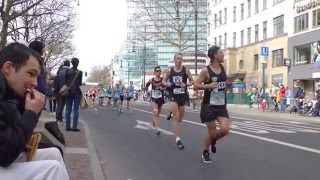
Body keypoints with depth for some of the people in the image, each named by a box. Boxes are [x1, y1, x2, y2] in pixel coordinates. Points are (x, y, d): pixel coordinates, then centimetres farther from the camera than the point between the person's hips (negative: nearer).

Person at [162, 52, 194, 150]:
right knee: (176, 117, -10)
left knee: (180, 116, 16)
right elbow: (163, 81, 10)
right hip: (173, 95, -2)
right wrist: (167, 84, -12)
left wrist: (186, 84, -16)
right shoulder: (169, 71, -1)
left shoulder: (186, 70, -3)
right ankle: (178, 139, -9)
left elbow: (192, 81, 3)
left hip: (182, 95, 2)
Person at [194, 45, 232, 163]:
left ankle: (213, 140, 24)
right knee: (211, 131, 1)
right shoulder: (206, 71, -12)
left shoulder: (222, 68, 7)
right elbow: (195, 86, -13)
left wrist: (228, 85, 3)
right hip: (209, 106, -5)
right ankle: (205, 153, 26)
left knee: (225, 129, -10)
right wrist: (208, 85, -27)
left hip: (221, 105, 5)